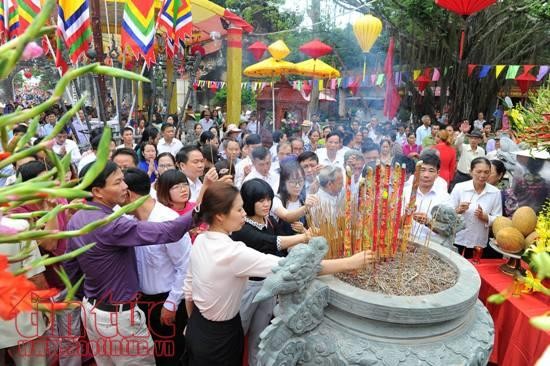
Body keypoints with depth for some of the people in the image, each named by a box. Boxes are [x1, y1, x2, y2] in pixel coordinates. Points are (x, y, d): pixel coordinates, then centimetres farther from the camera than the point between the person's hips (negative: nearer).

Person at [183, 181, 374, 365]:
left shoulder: (200, 241, -7)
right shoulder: (233, 253, -33)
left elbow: (188, 288, 5)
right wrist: (349, 263, -33)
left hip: (197, 328, 7)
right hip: (219, 337, -7)